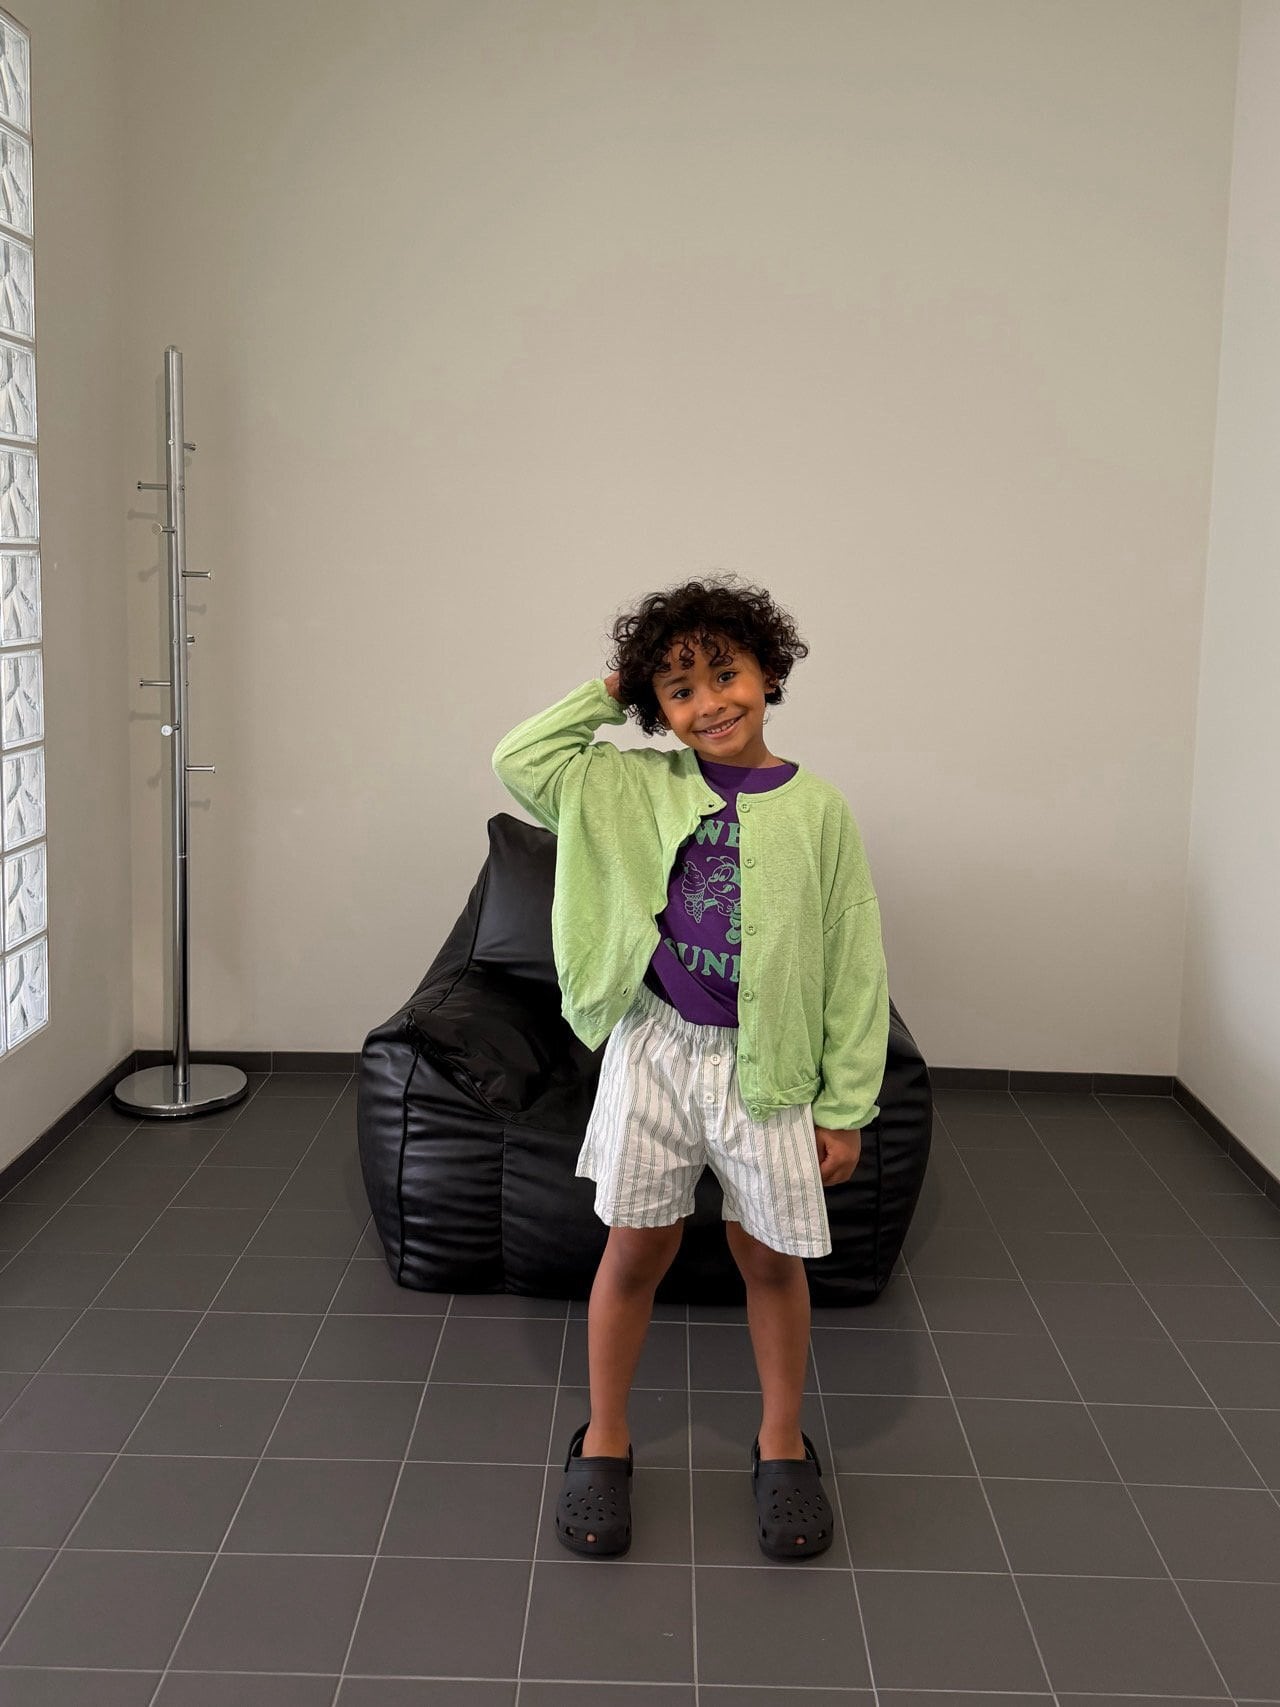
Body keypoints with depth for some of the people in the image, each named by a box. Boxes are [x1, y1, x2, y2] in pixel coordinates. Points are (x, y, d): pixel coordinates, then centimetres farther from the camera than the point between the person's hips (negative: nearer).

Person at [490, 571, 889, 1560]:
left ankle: (782, 1444, 34)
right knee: (636, 1250, 11)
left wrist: (847, 1107, -2)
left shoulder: (818, 810, -3)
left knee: (771, 1257, 12)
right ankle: (605, 1441, 30)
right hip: (655, 1049, 1)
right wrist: (607, 695, 0)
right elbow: (519, 761, -2)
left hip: (768, 1068, 0)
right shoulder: (637, 787, 1)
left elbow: (858, 968, -1)